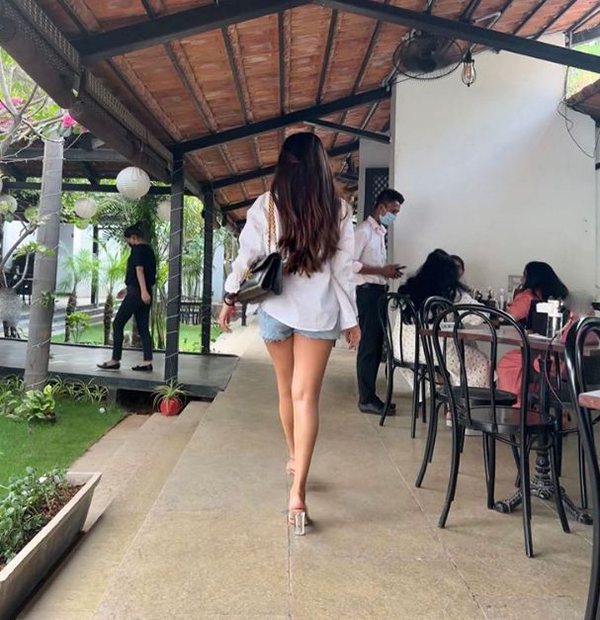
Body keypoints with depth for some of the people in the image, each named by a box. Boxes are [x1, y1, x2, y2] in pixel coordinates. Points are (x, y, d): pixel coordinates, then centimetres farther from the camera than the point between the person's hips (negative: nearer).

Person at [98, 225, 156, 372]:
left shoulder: (137, 249, -7)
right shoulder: (149, 250, 20)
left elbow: (139, 269, -20)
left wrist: (143, 291, -30)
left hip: (136, 293, -9)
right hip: (145, 294, 9)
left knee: (117, 324, -1)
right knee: (143, 328, 7)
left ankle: (115, 360, 1)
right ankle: (147, 362, 3)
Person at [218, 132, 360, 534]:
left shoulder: (267, 205, -3)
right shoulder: (337, 209, -3)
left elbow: (247, 256, -2)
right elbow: (343, 268, -2)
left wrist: (231, 298, 11)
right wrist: (350, 318, 5)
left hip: (275, 309, 1)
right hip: (319, 313, -1)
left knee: (287, 390, 19)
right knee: (306, 396, -1)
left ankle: (295, 459, 38)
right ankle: (298, 492, -7)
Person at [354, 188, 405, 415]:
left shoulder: (380, 232, 19)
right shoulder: (364, 230, -10)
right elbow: (351, 263, -20)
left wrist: (388, 270, 6)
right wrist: (382, 270, -18)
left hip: (378, 291, 10)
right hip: (368, 292, -10)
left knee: (376, 345, 12)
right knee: (369, 346, -6)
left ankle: (369, 395, 20)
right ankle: (367, 399, 1)